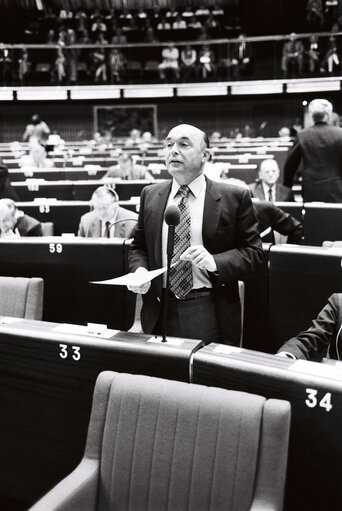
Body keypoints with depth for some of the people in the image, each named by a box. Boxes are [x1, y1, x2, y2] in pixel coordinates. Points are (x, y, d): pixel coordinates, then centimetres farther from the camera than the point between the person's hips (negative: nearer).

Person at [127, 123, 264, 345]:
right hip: (160, 313, 3)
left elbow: (254, 250, -4)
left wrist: (214, 262, -20)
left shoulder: (235, 198, -4)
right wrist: (140, 270, -7)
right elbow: (139, 247, 14)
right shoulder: (150, 195, 7)